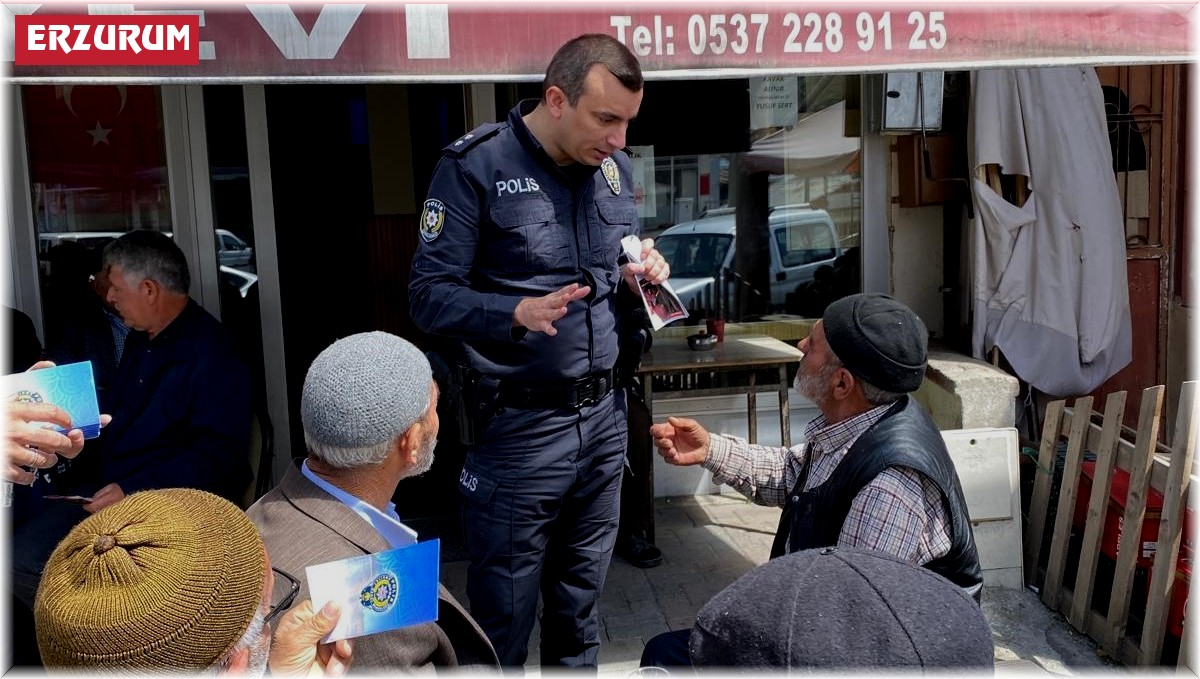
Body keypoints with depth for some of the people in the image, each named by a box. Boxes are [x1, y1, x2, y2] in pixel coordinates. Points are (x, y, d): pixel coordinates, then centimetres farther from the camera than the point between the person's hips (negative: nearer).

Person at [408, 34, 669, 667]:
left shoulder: (614, 169, 7)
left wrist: (637, 279, -4)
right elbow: (429, 294, -12)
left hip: (603, 415, 5)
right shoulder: (476, 165, -11)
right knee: (504, 617, 8)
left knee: (580, 602, 19)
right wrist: (519, 314, -27)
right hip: (517, 425, -5)